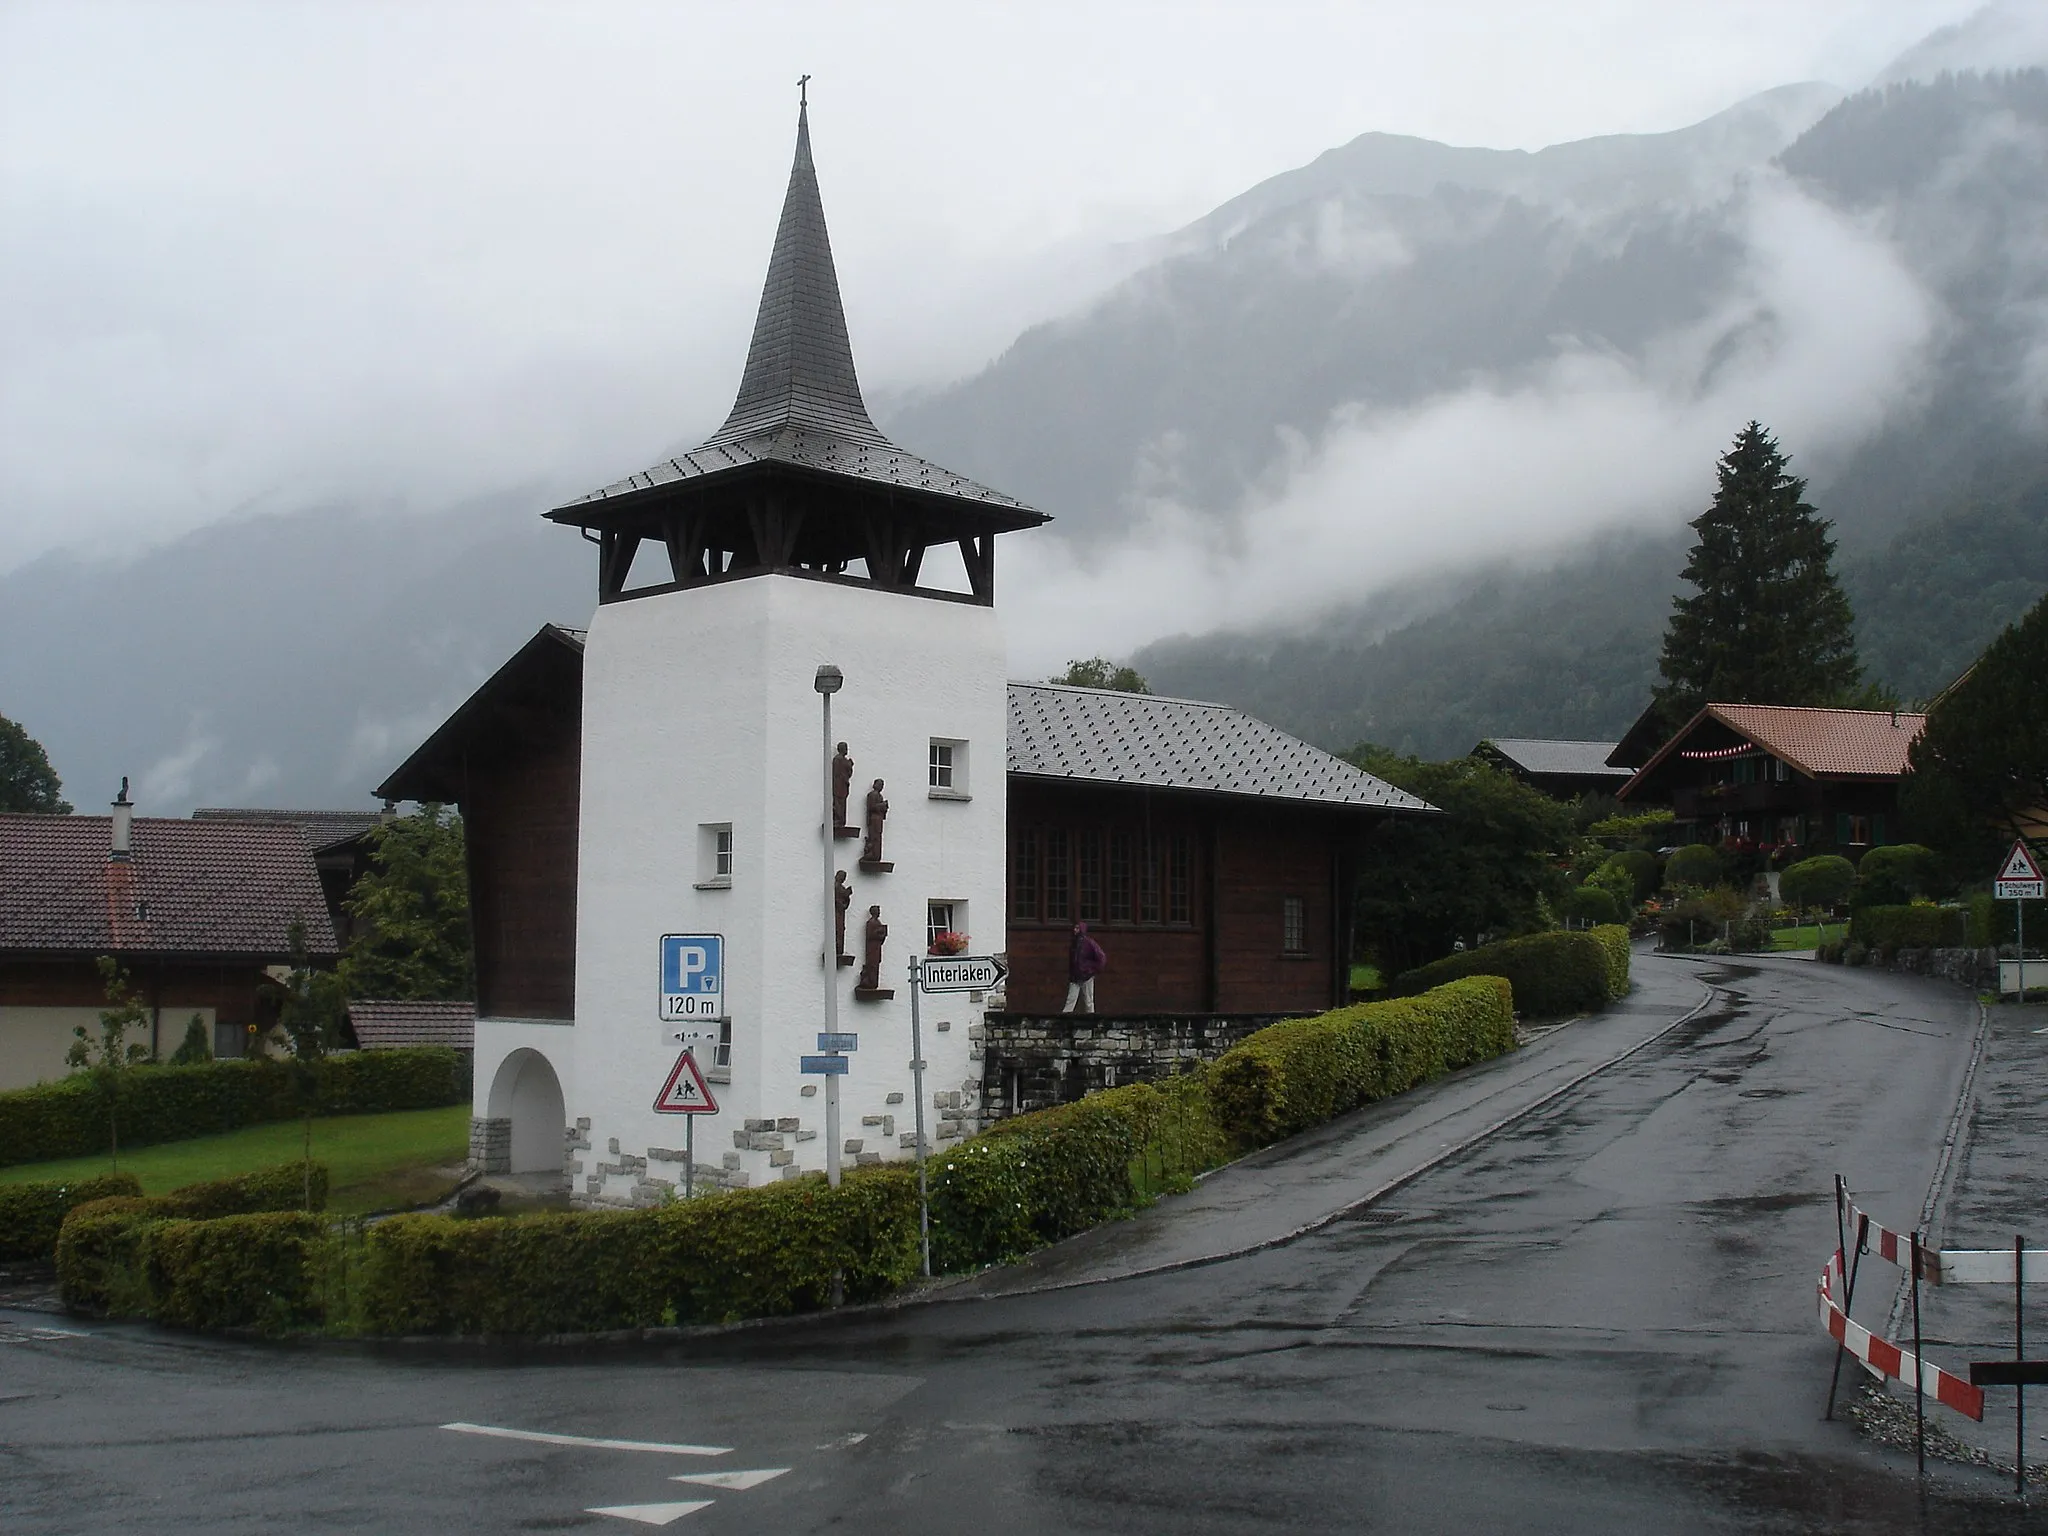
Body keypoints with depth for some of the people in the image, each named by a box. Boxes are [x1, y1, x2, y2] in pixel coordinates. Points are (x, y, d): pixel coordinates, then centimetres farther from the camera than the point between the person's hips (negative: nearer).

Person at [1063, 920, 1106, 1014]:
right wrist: (1069, 976, 15)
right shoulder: (1073, 944, 9)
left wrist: (1095, 970, -7)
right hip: (1074, 978, 5)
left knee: (1088, 1002, 3)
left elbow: (1102, 958, -9)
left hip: (1087, 977, -5)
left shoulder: (1089, 943, -9)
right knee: (1070, 1000, -3)